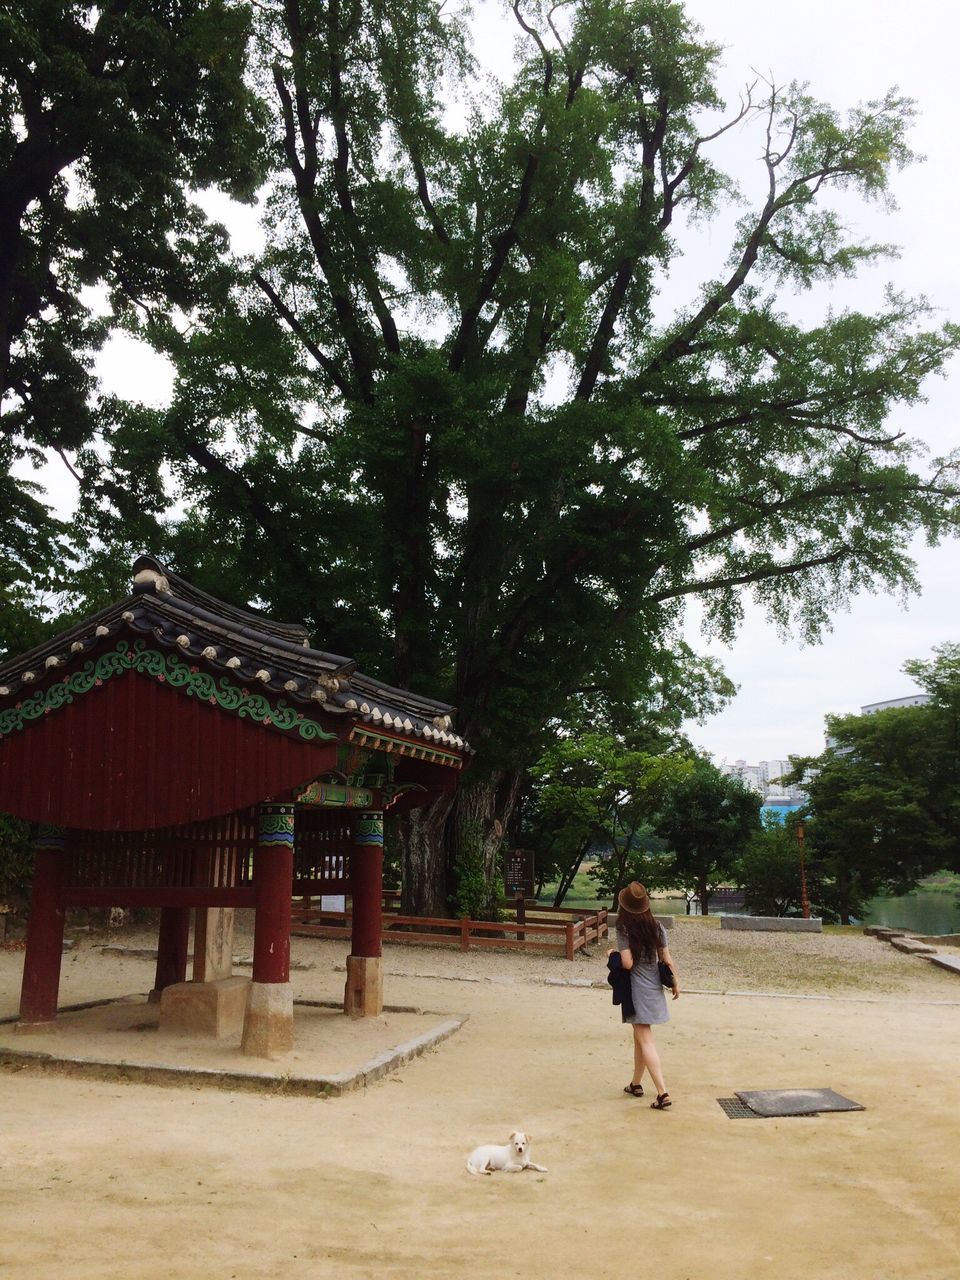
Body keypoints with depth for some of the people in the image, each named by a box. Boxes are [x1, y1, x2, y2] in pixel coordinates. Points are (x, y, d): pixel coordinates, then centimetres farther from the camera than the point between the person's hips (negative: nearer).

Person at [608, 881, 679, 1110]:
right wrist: (675, 983, 15)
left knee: (645, 1040, -4)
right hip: (654, 987, 6)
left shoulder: (624, 930, -14)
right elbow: (667, 960, 3)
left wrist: (612, 954, -1)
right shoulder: (657, 928, 1)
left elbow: (627, 963, -19)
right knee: (640, 1036, 21)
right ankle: (636, 1084, 34)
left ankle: (662, 1093, -13)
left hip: (636, 988, -6)